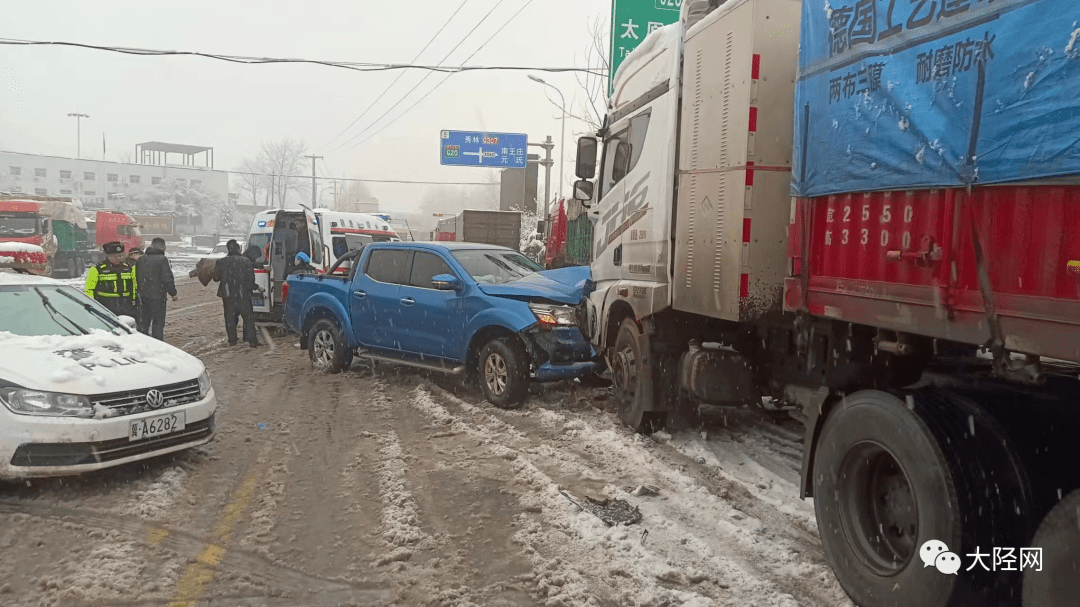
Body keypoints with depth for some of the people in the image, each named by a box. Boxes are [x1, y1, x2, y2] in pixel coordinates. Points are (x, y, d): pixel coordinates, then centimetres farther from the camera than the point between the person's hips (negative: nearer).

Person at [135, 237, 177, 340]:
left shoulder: (141, 259, 10)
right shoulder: (162, 259, -12)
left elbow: (136, 277, 17)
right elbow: (167, 279, -16)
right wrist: (173, 293, -6)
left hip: (142, 296, 6)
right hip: (157, 297, -6)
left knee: (143, 323, 15)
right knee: (158, 324, 2)